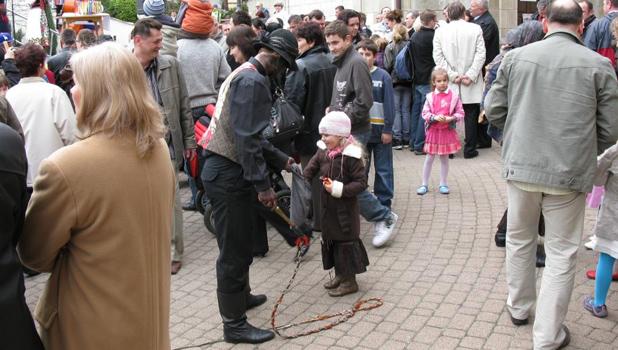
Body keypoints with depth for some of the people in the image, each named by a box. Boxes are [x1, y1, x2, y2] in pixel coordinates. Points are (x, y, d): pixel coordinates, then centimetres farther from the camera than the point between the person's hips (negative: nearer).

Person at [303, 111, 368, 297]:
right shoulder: (322, 152, 3)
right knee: (330, 240, 17)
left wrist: (338, 189, -26)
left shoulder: (351, 156, -18)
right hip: (328, 207, 7)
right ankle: (340, 275, 34)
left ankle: (350, 281, 16)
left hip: (345, 209, -7)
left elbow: (361, 183, -19)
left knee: (346, 242, 3)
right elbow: (309, 171, 5)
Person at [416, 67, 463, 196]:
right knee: (429, 158, 8)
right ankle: (425, 184, 18)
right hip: (433, 131, 0)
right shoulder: (430, 97, -2)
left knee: (444, 158, 11)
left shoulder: (454, 96, -3)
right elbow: (425, 113, -4)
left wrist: (451, 119, -19)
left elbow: (460, 113, -2)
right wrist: (435, 118, -20)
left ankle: (443, 184, 23)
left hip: (448, 131, 0)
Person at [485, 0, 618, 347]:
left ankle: (519, 308, 40)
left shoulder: (517, 57, -3)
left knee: (520, 239, 22)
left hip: (521, 166, 2)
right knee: (561, 253, 9)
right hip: (570, 174, -2)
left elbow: (494, 109, 3)